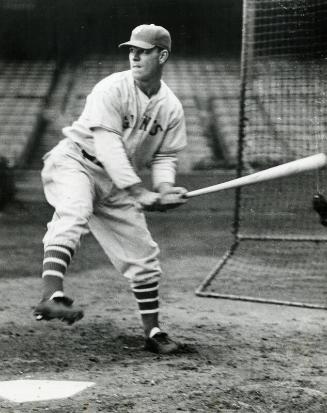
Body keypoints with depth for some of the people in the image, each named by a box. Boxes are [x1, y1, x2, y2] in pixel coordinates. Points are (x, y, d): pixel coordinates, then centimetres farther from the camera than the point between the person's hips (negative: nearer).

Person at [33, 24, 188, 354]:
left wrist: (164, 189, -15)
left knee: (143, 255, 8)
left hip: (117, 183, 6)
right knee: (73, 212, -37)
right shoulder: (112, 89, -17)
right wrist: (139, 192, -31)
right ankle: (51, 296, -56)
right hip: (75, 162, -6)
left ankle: (153, 332, 25)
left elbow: (165, 156, 7)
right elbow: (108, 146, -24)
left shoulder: (171, 107, 1)